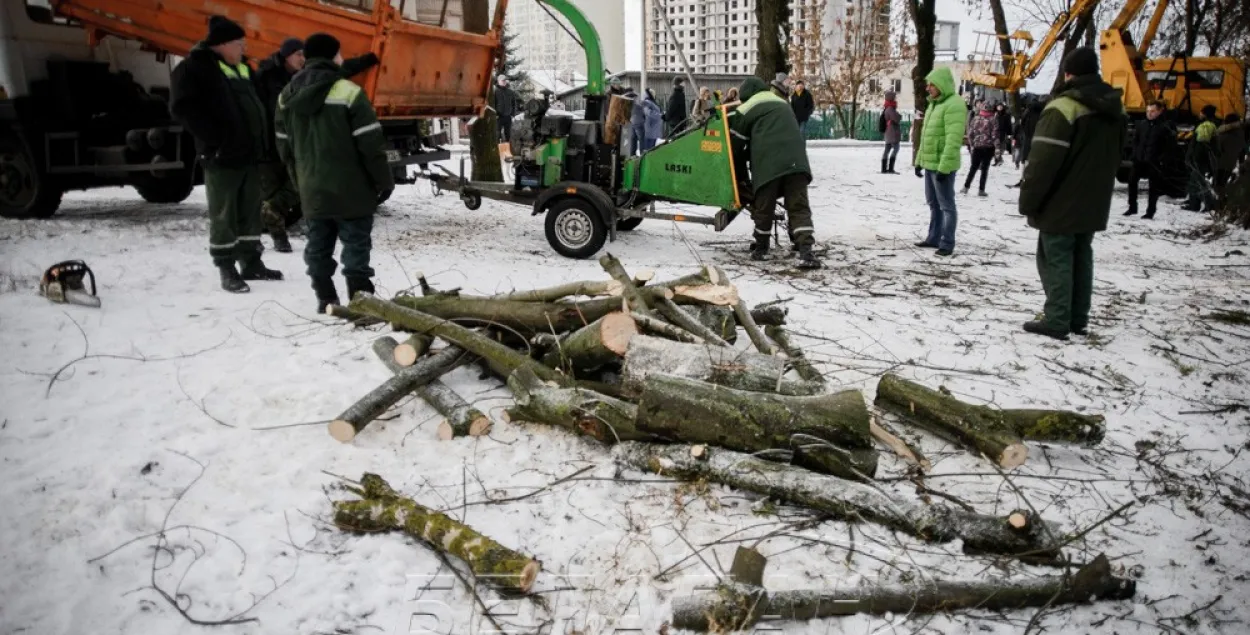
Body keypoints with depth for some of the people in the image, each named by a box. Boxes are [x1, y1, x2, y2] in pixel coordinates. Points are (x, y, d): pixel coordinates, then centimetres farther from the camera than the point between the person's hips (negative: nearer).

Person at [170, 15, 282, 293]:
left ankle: (251, 262, 22)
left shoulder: (242, 67, 17)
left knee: (250, 211, 12)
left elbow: (255, 102, 28)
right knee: (223, 215, -3)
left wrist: (262, 138, 16)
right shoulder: (194, 67, -8)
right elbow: (182, 107, -17)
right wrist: (214, 137, -20)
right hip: (222, 155, -8)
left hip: (249, 152, 8)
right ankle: (227, 269, 3)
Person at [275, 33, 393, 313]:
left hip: (312, 190, 6)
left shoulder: (287, 96, 8)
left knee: (318, 245, 13)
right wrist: (384, 179, -4)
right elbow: (370, 143, -14)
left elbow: (285, 146, 14)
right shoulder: (347, 92, -14)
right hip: (349, 189, -6)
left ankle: (325, 300, 18)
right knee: (356, 244, 1)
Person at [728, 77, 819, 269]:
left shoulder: (748, 108, 13)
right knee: (799, 207, 0)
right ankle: (805, 252, -14)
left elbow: (737, 140, 15)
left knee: (764, 208, 10)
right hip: (795, 160, 4)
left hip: (767, 164, -4)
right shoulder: (783, 103, 32)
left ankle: (761, 248, 24)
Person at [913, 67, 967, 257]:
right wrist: (919, 160, 19)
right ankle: (934, 238, 26)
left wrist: (944, 166, -26)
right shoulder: (934, 104, 14)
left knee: (946, 205, -3)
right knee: (933, 204, 16)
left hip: (942, 165, -9)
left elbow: (954, 140, -23)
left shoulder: (954, 105, -16)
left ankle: (947, 243, 3)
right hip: (930, 163, 9)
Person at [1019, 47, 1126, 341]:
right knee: (1082, 257, 14)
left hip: (1061, 205, -8)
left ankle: (1057, 321, -1)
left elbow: (1043, 161, -20)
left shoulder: (1064, 107, -18)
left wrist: (1028, 201, -13)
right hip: (1092, 203, 8)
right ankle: (1079, 319, 20)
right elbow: (1115, 158, 19)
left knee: (1056, 260, -2)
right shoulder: (1115, 109, 10)